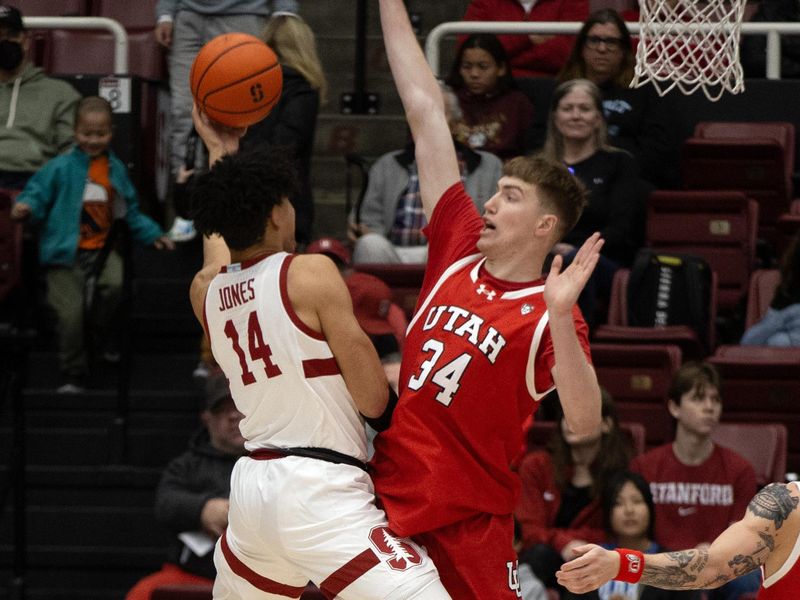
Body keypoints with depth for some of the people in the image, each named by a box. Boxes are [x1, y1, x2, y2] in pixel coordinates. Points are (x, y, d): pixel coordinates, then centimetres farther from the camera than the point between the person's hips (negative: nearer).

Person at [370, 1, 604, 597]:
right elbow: (426, 114, 7)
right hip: (387, 499, 5)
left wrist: (560, 317, -35)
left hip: (468, 522, -5)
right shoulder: (460, 249, 5)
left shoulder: (550, 317, -9)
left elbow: (584, 423, -24)